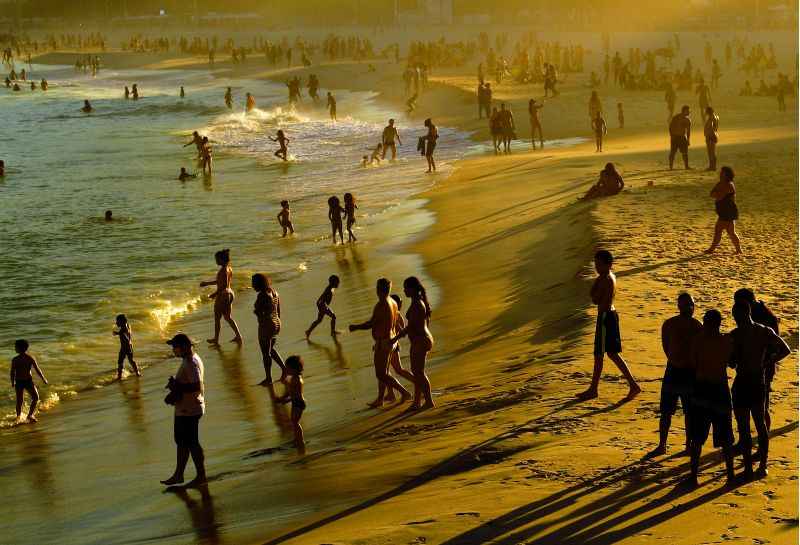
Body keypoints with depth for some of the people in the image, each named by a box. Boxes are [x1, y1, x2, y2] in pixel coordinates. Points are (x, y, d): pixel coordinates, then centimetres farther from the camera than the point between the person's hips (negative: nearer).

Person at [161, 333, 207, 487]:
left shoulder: (191, 363, -23)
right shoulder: (188, 360, 10)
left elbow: (197, 386, -30)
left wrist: (177, 387, -22)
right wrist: (175, 385, 5)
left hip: (189, 411, -11)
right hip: (183, 409, 11)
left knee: (191, 443, 1)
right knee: (181, 441, 18)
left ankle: (201, 476, 12)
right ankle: (178, 475, 28)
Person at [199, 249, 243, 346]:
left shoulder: (223, 270, -21)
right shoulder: (229, 268, 7)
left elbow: (224, 285, -27)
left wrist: (215, 294, -18)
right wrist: (207, 283, 24)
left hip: (222, 295, -9)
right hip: (229, 294, 9)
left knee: (217, 318, 6)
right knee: (228, 317, 18)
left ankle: (216, 340, 16)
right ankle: (238, 336, 15)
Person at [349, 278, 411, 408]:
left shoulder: (381, 305, -22)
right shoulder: (393, 303, 6)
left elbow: (370, 324, -19)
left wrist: (355, 327, -2)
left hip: (383, 342, -9)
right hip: (391, 340, 9)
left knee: (381, 374, -3)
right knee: (382, 372, 17)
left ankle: (404, 392, -6)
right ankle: (380, 399, 24)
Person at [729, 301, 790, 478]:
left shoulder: (735, 335, -14)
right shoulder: (765, 331, 1)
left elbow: (732, 363, -13)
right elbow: (785, 350, 0)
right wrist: (766, 363, 7)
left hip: (742, 382, -5)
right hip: (759, 382, 5)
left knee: (743, 427, 2)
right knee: (760, 425, 18)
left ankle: (748, 468, 3)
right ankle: (762, 466, 20)